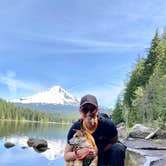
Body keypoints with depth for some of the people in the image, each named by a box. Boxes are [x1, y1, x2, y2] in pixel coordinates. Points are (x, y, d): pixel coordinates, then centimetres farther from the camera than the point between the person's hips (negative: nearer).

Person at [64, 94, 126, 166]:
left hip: (106, 153, 1)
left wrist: (98, 152, -23)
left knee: (119, 148, -29)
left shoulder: (107, 124, -27)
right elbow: (66, 156, -15)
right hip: (88, 158, 0)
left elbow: (113, 142, -8)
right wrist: (77, 153, -37)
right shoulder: (75, 128, -22)